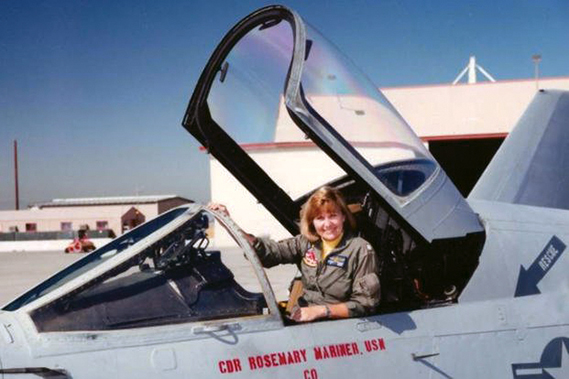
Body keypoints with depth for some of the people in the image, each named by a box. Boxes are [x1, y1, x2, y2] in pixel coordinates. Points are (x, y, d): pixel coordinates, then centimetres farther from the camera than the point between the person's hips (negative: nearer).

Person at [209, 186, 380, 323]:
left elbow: (365, 304, -10)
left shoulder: (361, 251, -9)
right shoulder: (306, 242, 7)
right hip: (302, 319, 5)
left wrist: (321, 310, -19)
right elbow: (269, 251, 0)